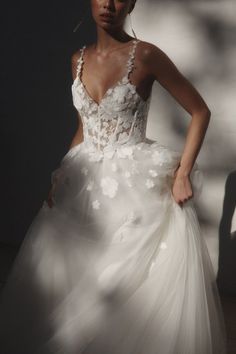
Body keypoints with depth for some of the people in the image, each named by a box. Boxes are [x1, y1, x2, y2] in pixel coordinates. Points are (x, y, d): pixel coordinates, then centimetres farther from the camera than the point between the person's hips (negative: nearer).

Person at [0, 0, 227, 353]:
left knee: (139, 288, -5)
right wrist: (61, 177, 6)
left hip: (137, 183, -5)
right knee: (66, 281, 8)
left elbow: (200, 112, -5)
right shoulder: (79, 59, 7)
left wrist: (183, 172, -13)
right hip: (86, 184, 5)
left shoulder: (145, 55, -10)